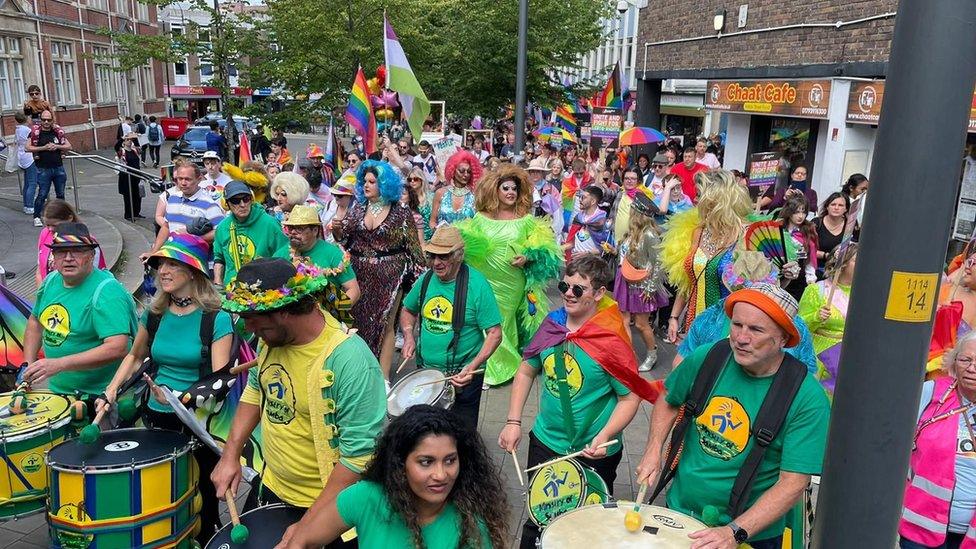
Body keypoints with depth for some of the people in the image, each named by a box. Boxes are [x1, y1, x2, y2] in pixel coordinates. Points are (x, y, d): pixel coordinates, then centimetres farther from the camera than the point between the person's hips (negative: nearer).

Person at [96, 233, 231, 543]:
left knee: (201, 498, 7)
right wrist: (111, 390, 5)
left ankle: (206, 539, 30)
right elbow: (135, 357, 18)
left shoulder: (217, 319, -15)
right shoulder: (154, 313, 1)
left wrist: (188, 397, -35)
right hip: (157, 416, 5)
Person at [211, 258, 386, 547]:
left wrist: (309, 525, -24)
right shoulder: (271, 336, -8)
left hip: (329, 506, -7)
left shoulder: (350, 361, -31)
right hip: (270, 489, 7)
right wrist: (231, 453, 0)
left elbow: (360, 455, -28)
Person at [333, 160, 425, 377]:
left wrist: (419, 276, -6)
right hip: (359, 274, 4)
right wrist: (336, 229, -15)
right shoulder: (358, 209, 8)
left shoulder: (401, 213, -4)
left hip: (389, 276, -4)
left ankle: (383, 377, 8)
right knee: (359, 321, 8)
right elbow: (344, 237, 7)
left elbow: (413, 247, -3)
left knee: (385, 325, 1)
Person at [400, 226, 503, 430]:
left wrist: (472, 367, -28)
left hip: (462, 376, -5)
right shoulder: (426, 279, -2)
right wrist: (408, 336, -3)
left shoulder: (477, 285, -18)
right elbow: (408, 310, 16)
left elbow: (494, 334, -17)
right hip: (425, 371, 5)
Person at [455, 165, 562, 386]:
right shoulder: (481, 217, 4)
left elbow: (540, 249, 5)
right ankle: (488, 366, 13)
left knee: (506, 321, 7)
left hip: (513, 282, 0)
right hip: (486, 280, 0)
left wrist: (527, 258, -13)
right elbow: (468, 245, 9)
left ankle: (504, 365, 21)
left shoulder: (526, 219, 3)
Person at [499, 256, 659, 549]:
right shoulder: (552, 324, -5)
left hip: (593, 454, -4)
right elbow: (526, 371, 5)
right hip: (544, 440, 5)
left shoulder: (612, 341, -21)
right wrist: (513, 422, -2)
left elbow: (630, 398, -15)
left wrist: (604, 436, -29)